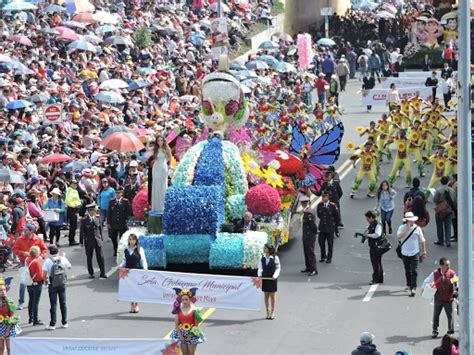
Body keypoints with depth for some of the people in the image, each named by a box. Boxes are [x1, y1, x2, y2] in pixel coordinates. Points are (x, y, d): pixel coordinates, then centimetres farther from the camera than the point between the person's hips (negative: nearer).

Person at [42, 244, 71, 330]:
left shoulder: (48, 261, -13)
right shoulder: (62, 259, -3)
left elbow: (44, 274, -16)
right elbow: (69, 266, 16)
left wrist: (46, 278, 5)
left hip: (52, 285, -3)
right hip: (62, 284, 3)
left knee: (53, 304, 1)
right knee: (63, 303, 12)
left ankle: (52, 324, 3)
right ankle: (64, 322, 17)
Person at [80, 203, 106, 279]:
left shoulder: (97, 217, 1)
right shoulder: (84, 220, -10)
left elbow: (100, 228, 9)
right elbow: (82, 232, -4)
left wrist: (101, 238, 10)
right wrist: (81, 242, -1)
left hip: (97, 240, 2)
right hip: (89, 241, -2)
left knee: (100, 257, 0)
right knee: (89, 258, 8)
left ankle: (103, 273, 5)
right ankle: (91, 273, 18)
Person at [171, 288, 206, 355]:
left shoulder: (194, 310, -8)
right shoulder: (179, 309, -1)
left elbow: (196, 324, -9)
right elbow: (176, 324, 0)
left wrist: (191, 335, -13)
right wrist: (180, 335, -7)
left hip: (192, 334, -3)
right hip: (181, 333, 3)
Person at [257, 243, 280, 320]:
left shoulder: (275, 258, -8)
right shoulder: (262, 258, 2)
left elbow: (278, 268, -3)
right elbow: (260, 268, 9)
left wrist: (275, 275, -17)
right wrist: (259, 275, -7)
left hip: (272, 279, -3)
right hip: (264, 278, 3)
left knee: (272, 295, 4)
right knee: (266, 295, 6)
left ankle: (272, 312, 12)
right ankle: (268, 312, 13)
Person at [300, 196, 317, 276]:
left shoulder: (309, 213, -24)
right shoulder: (306, 212, 9)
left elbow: (313, 224, -23)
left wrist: (315, 231, -9)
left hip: (310, 236, -10)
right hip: (306, 236, 10)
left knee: (310, 252, -6)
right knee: (306, 251, 18)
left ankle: (313, 270, -3)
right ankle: (308, 267, 29)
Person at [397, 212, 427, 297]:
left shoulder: (417, 228, -2)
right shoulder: (402, 228, -2)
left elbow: (422, 241, 6)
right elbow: (399, 236, -22)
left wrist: (424, 252, 6)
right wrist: (407, 229, -27)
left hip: (414, 253, -2)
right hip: (405, 253, 2)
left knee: (414, 271, -11)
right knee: (407, 271, 15)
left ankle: (413, 288, -15)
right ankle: (409, 285, 32)